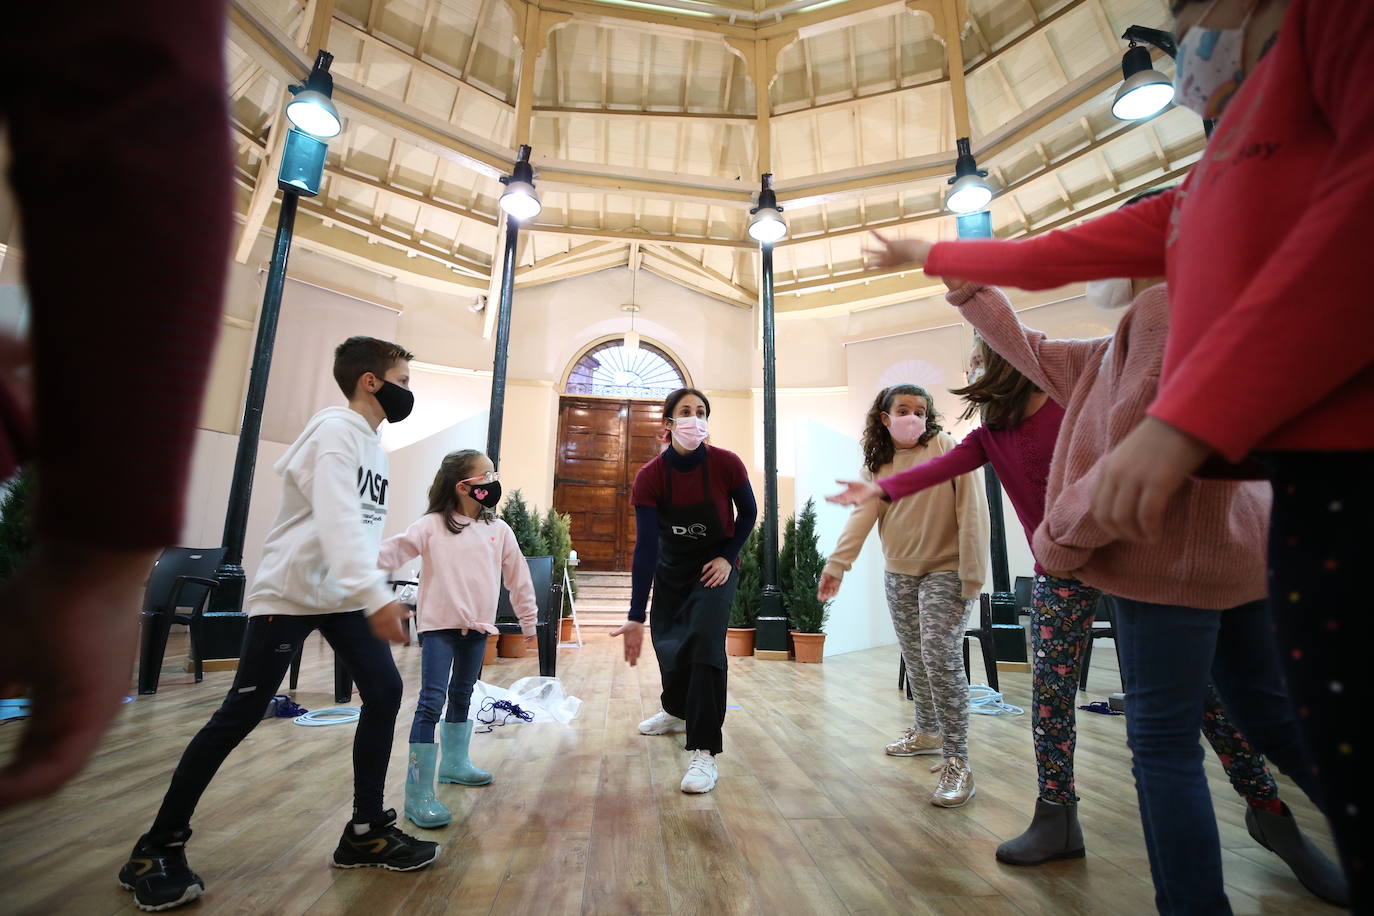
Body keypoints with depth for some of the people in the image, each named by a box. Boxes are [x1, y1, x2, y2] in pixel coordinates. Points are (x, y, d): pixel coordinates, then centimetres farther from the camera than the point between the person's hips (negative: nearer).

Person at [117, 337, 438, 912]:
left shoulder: (373, 445, 12)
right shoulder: (335, 429, -16)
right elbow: (337, 520, -31)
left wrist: (370, 595, 14)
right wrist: (376, 598, -40)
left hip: (343, 596, 8)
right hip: (289, 594, -8)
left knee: (384, 692, 1)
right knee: (239, 716, 0)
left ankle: (366, 832, 13)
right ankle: (157, 850, 22)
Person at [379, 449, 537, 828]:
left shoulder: (499, 530, 4)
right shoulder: (433, 525, -6)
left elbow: (517, 577, 10)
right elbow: (396, 551, -16)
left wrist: (529, 620, 15)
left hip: (477, 627, 5)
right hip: (439, 625, -5)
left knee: (462, 696, 20)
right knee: (431, 701, -9)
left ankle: (454, 763, 39)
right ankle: (418, 792, 0)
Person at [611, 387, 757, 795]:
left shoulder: (727, 464, -22)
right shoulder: (650, 477, -21)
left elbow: (748, 513, -3)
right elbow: (645, 546, -24)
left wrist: (727, 557, -13)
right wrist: (636, 616, -26)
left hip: (716, 564, -2)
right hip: (671, 566, 2)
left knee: (705, 642, -18)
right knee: (666, 641, 12)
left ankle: (704, 752, -7)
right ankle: (677, 711, 43)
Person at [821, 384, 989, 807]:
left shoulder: (948, 448, -11)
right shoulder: (877, 463, 4)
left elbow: (972, 510, -16)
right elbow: (861, 514, -7)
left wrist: (972, 574, -19)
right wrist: (836, 564, -19)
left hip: (944, 571, -5)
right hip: (898, 574, 6)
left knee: (941, 655, -14)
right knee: (915, 658, 16)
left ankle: (957, 762, -3)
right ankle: (928, 731, 36)